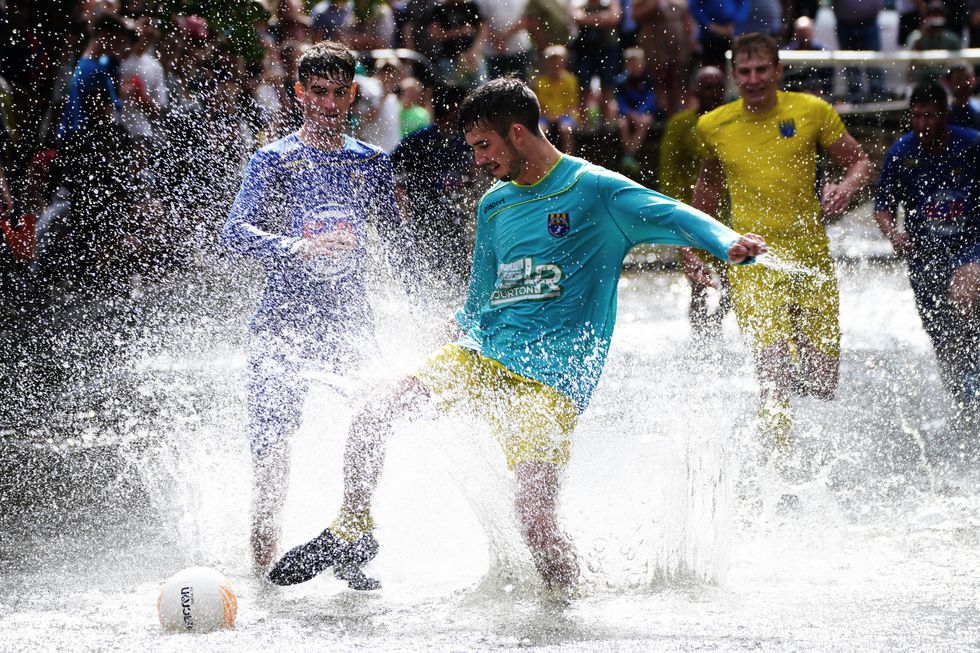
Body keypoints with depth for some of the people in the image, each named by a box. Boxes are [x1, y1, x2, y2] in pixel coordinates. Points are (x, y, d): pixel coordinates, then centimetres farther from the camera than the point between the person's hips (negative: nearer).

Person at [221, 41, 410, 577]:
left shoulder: (371, 162, 11)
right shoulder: (273, 160, 0)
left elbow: (396, 242, 20)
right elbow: (235, 232, -12)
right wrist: (301, 247, -28)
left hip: (349, 317, 2)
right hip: (283, 320, -2)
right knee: (272, 440, -6)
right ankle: (263, 554, 11)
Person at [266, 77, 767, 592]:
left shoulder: (594, 191, -6)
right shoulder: (495, 205, 16)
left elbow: (671, 216, -21)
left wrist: (730, 244, -39)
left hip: (551, 381, -6)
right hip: (480, 357, 6)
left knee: (534, 521, -18)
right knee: (372, 415, -11)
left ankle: (569, 588, 13)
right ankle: (352, 532, 10)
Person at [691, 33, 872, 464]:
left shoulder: (811, 112, -2)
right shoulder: (714, 126, 2)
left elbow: (860, 162, 7)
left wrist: (846, 186, -15)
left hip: (811, 261, 1)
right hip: (752, 262, -1)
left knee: (823, 383, 6)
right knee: (772, 365, -21)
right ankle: (780, 465, -21)